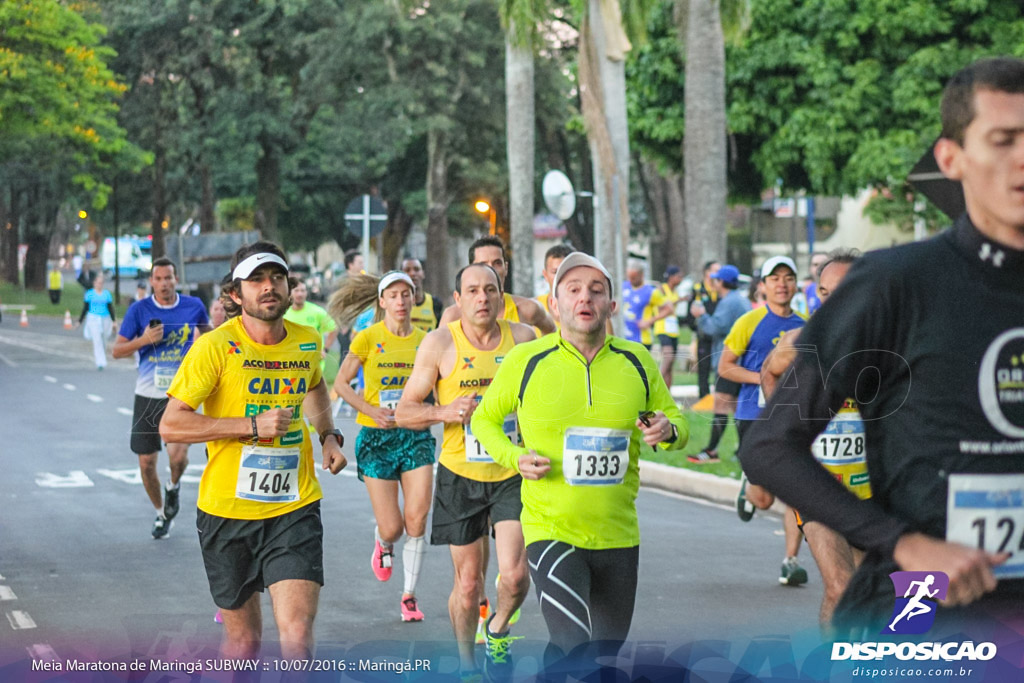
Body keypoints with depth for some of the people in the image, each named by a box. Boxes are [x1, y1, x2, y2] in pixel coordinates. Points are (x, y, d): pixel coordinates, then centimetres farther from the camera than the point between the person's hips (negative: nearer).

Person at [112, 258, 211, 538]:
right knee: (146, 462, 3)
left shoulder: (194, 306, 0)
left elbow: (207, 331, 22)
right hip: (147, 395, 1)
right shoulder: (139, 309, -3)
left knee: (178, 455, -20)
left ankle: (174, 486, 16)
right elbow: (117, 350, -2)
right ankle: (162, 514, 27)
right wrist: (144, 340, -18)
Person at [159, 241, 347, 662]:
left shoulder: (308, 342, 4)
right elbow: (170, 426, -15)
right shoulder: (215, 347, -11)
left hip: (295, 508, 2)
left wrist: (328, 435, 12)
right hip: (227, 512, -2)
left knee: (297, 637, -15)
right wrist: (253, 426, -21)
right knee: (243, 641, 12)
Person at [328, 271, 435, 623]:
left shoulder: (425, 340, 3)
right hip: (376, 437, -2)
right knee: (391, 527, -4)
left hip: (416, 435, 2)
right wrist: (370, 409, -12)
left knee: (417, 520, -9)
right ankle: (383, 544, 35)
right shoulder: (367, 338, -4)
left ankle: (409, 595, 7)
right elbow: (341, 383, 1)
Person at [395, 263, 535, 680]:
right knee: (468, 582, 6)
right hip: (460, 475, -1)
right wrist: (445, 412, -21)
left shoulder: (522, 339, -3)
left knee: (515, 576, -12)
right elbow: (404, 412, -3)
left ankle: (497, 630, 21)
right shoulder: (440, 344, -7)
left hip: (513, 473, 1)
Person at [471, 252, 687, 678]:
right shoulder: (525, 361, -5)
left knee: (606, 656, 17)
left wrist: (668, 430, -10)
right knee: (574, 651, -22)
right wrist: (515, 458, -10)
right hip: (550, 532, -4)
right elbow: (484, 419, 9)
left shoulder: (637, 362, 1)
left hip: (618, 536, 4)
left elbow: (675, 420, 14)